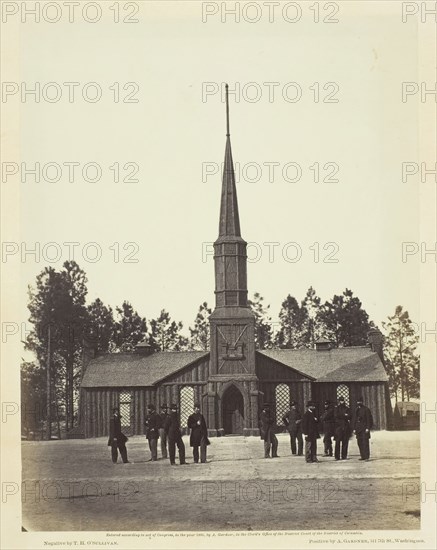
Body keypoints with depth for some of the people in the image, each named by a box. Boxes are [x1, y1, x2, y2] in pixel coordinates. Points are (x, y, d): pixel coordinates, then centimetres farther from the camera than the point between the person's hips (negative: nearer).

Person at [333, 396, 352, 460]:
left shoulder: (347, 408, 14)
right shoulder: (336, 408, 8)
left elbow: (349, 416, 3)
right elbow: (336, 416, -4)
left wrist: (340, 416, -9)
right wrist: (344, 415, -6)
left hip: (346, 426, 2)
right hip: (338, 426, -2)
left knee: (345, 442, -1)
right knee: (338, 441, -7)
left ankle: (344, 456, 3)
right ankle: (337, 456, -6)